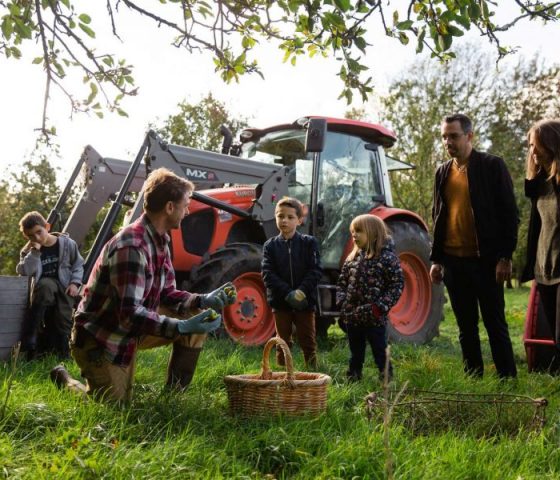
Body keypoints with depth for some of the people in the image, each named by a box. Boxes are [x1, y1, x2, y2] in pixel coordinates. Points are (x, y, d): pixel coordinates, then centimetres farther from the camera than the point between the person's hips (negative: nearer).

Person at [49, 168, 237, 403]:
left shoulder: (159, 241, 1)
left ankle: (174, 394, 7)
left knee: (198, 315, -3)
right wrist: (181, 327, -43)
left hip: (131, 331, 9)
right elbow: (130, 314, -35)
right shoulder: (131, 247, -30)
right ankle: (64, 379, 24)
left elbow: (166, 295, 5)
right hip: (99, 339, -9)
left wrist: (204, 300, -11)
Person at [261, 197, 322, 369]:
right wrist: (287, 293, -18)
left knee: (308, 341, 7)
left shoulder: (309, 243, 0)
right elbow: (268, 274, -7)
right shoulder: (270, 245, 2)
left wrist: (302, 291, -20)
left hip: (305, 301, -1)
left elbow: (316, 270, -7)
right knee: (283, 342, 10)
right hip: (280, 302, 1)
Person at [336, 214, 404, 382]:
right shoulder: (352, 258, 8)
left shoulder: (387, 258, -9)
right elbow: (342, 282, 15)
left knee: (380, 351, 5)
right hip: (352, 316, 5)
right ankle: (353, 377, 30)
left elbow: (397, 284, -11)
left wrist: (382, 306, -17)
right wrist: (342, 301, 0)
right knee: (356, 352, 18)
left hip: (375, 318, -5)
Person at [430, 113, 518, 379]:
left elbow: (509, 214, -6)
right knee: (466, 327, 11)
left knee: (495, 324, 1)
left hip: (485, 260, -5)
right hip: (453, 262, 5)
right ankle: (473, 378, 21)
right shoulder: (443, 172, 12)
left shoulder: (492, 166, -3)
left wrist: (505, 257, -12)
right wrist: (436, 259, 12)